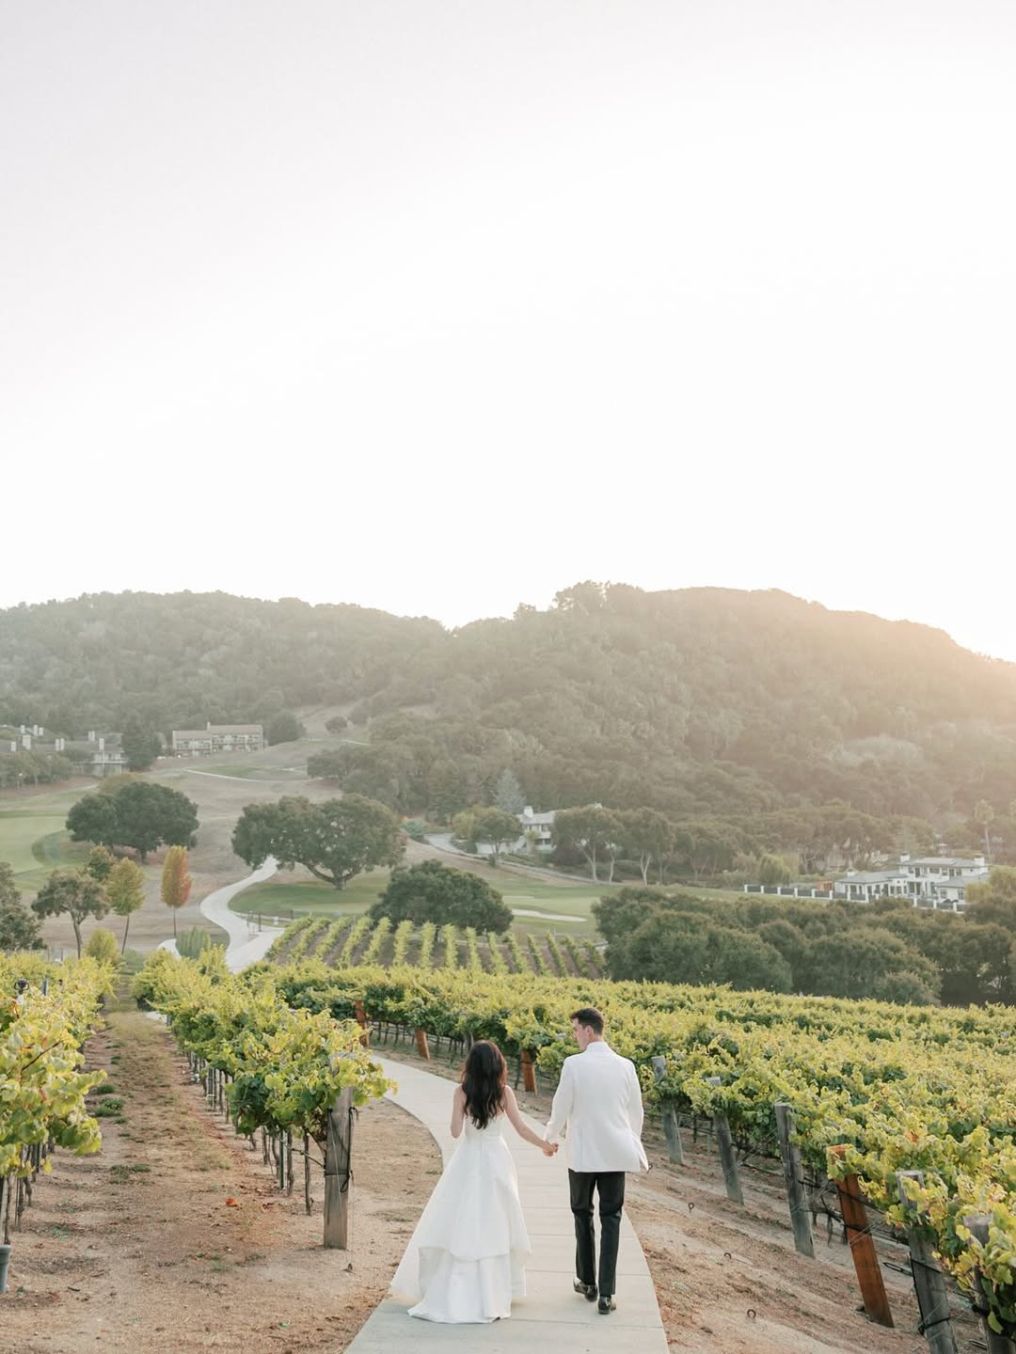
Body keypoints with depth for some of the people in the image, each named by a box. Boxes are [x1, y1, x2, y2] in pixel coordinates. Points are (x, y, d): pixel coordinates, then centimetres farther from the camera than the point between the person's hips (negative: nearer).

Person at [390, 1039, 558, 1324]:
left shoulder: (461, 1092, -9)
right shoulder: (505, 1092, -6)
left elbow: (456, 1132, -9)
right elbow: (521, 1129, -3)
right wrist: (546, 1145, 12)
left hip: (468, 1163, -1)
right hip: (496, 1161, 1)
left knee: (459, 1227, 6)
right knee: (494, 1227, 10)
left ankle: (454, 1294, 7)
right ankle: (492, 1296, 14)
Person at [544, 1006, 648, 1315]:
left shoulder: (574, 1064, -13)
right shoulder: (625, 1066, -3)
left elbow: (561, 1107, -4)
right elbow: (636, 1113, 6)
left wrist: (550, 1137, 15)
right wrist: (634, 1147, 23)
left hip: (582, 1155, -2)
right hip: (616, 1154, 2)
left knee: (582, 1214, 18)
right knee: (611, 1220, 6)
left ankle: (587, 1282, 27)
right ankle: (606, 1294, 2)